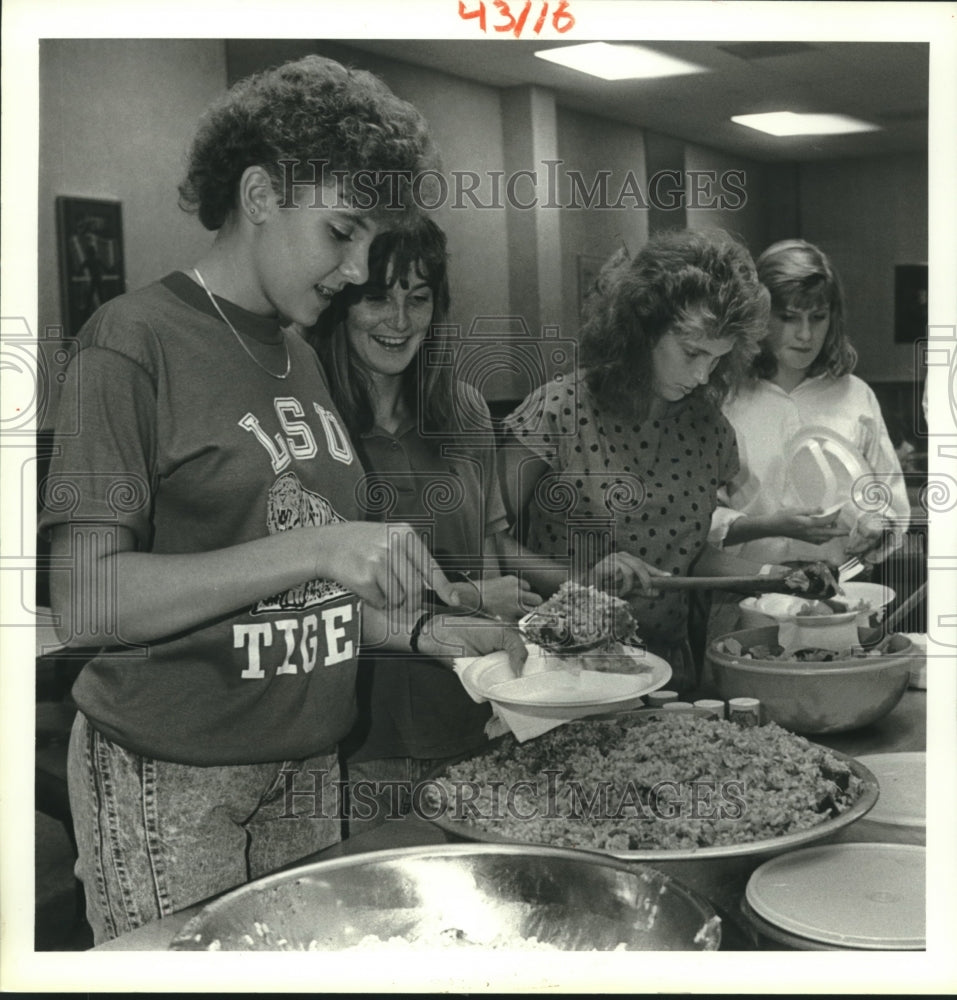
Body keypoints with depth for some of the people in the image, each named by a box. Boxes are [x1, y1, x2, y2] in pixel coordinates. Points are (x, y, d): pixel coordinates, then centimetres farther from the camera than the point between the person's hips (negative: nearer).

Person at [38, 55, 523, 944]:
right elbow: (85, 600, -19)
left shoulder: (300, 357, 10)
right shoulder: (136, 339, -12)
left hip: (306, 765, 7)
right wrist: (313, 547, -26)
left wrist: (422, 630, 0)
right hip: (170, 781, -6)